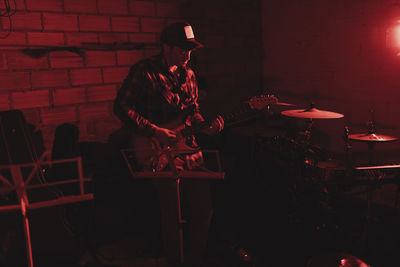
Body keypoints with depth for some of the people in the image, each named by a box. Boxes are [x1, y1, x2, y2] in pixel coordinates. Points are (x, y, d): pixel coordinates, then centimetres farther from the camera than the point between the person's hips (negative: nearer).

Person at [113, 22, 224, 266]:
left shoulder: (187, 73, 12)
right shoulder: (145, 71, -9)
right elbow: (121, 107, -13)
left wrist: (205, 126, -1)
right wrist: (155, 131, -18)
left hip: (188, 147, 7)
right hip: (158, 149, -6)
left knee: (204, 208, 10)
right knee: (172, 215, -6)